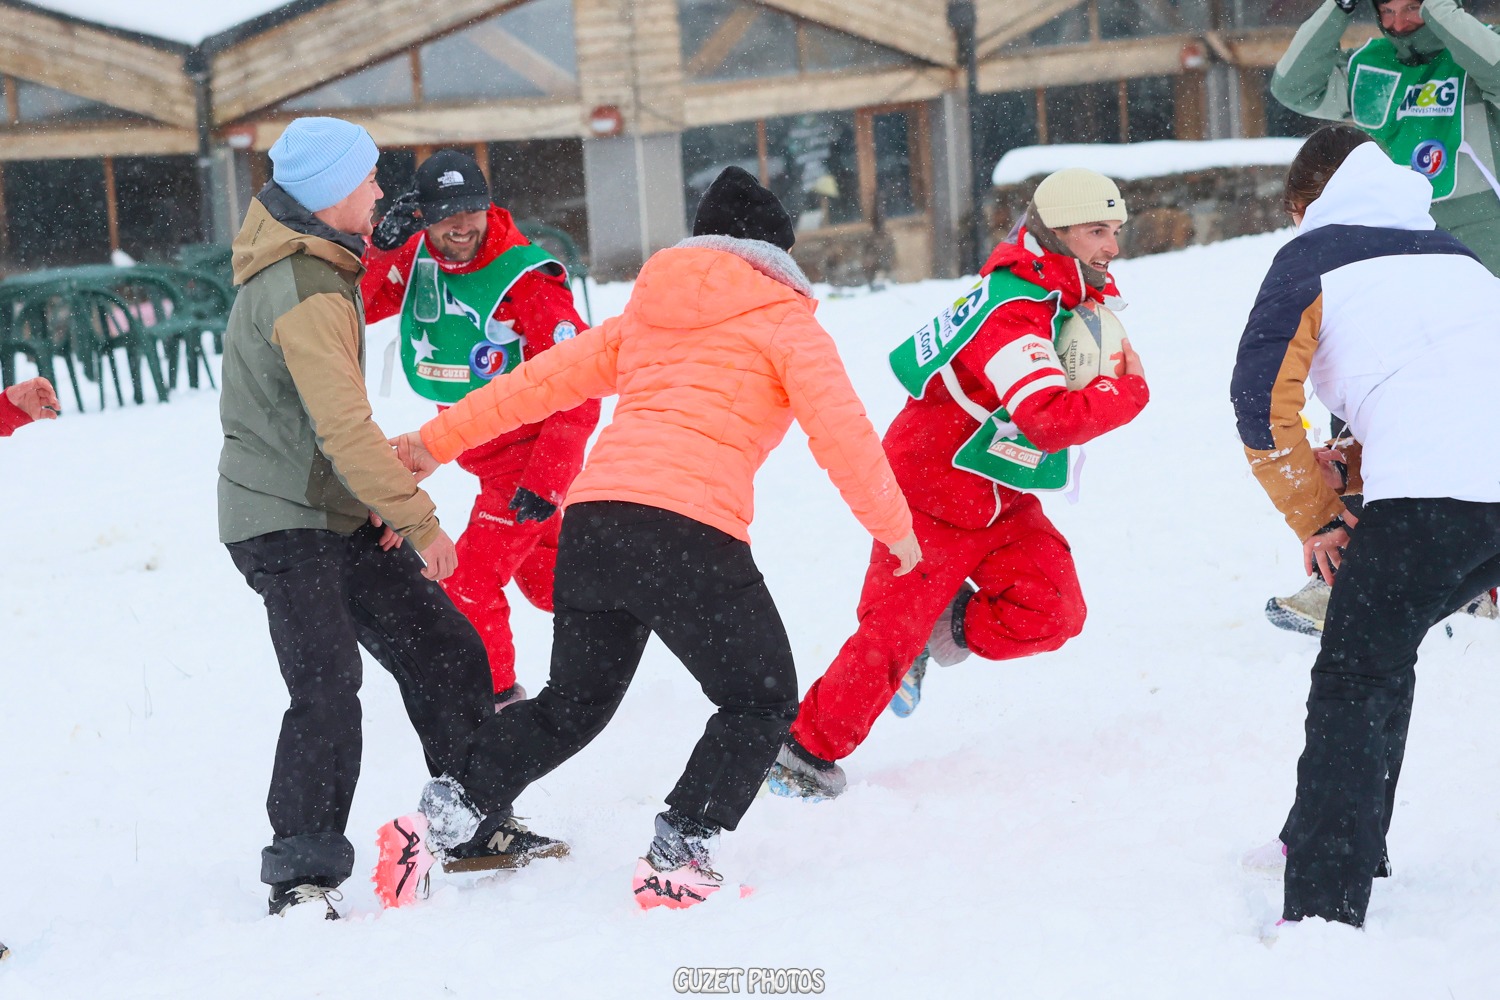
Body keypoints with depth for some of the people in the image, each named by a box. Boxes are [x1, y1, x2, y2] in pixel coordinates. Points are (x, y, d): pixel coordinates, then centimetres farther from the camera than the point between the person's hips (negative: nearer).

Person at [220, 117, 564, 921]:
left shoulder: (308, 267, 11)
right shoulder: (307, 295, -23)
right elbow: (345, 430, -28)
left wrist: (389, 503, 14)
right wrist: (420, 520, -22)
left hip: (342, 515, 10)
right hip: (288, 523, -10)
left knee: (445, 649, 10)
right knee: (328, 691, -19)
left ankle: (475, 826, 20)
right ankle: (301, 875, -12)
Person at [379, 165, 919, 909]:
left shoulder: (645, 317, 25)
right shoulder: (783, 324, 10)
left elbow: (540, 380, 26)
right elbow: (841, 434, 0)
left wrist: (439, 440, 32)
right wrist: (893, 526, 11)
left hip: (591, 520, 6)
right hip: (690, 533, -6)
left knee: (573, 702, 23)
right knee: (760, 702, 9)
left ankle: (441, 813, 14)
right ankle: (677, 857, -6)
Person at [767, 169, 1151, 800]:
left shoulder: (1074, 292, 0)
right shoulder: (1012, 313, -29)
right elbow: (1051, 421, -38)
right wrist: (1129, 390, -26)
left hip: (1002, 499, 8)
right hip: (932, 493, -8)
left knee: (1051, 614, -8)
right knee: (891, 634, -7)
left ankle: (943, 631, 18)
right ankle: (809, 749, 9)